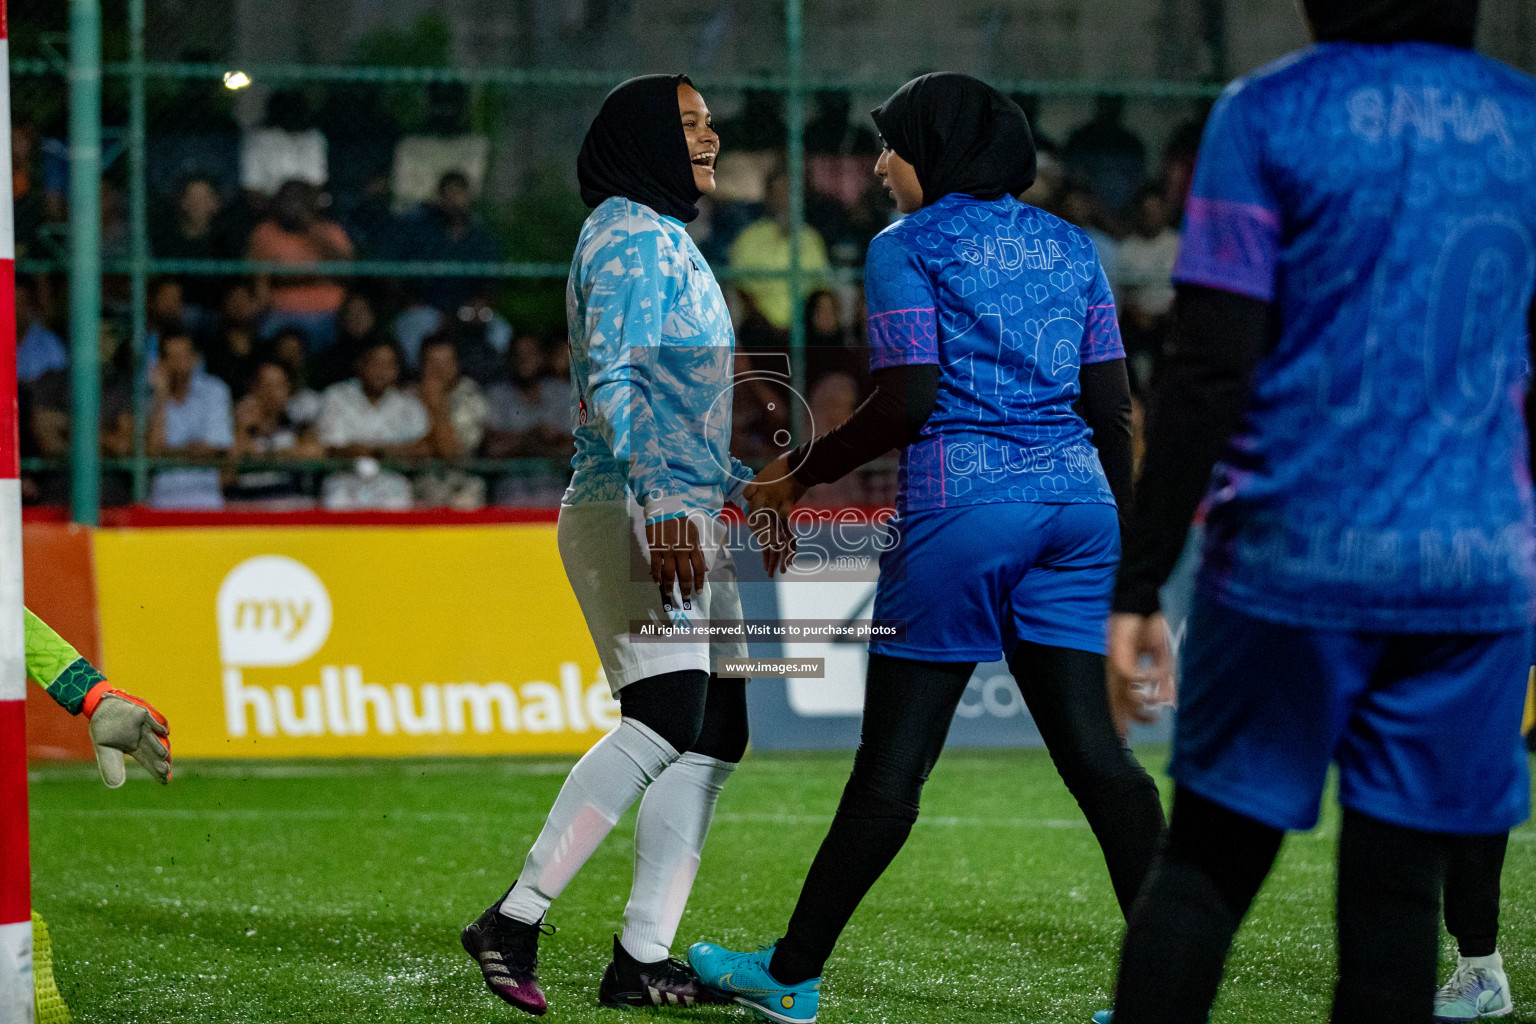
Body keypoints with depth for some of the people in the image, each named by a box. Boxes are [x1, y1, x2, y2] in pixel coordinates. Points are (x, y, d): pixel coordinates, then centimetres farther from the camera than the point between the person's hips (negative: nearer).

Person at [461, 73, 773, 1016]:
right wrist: (662, 506, -29)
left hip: (685, 514, 11)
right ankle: (516, 920, -24)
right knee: (666, 716, -22)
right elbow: (613, 382, -20)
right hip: (631, 513, -11)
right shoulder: (630, 233, -8)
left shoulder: (668, 239, 24)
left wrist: (744, 490, 30)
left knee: (716, 732, 4)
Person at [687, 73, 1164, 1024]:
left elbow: (909, 399, -11)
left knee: (893, 759, 0)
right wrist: (1118, 539, 19)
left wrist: (805, 467, 2)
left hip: (962, 504, -5)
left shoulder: (908, 248, -1)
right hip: (1076, 499, 5)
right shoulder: (1070, 246, 16)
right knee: (1093, 746, 2)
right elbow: (1112, 403, 13)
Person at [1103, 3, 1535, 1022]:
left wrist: (1138, 583, -6)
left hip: (1292, 554, -2)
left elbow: (1209, 370, -8)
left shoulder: (1268, 113, -3)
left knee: (1206, 863, 7)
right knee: (1396, 889, 4)